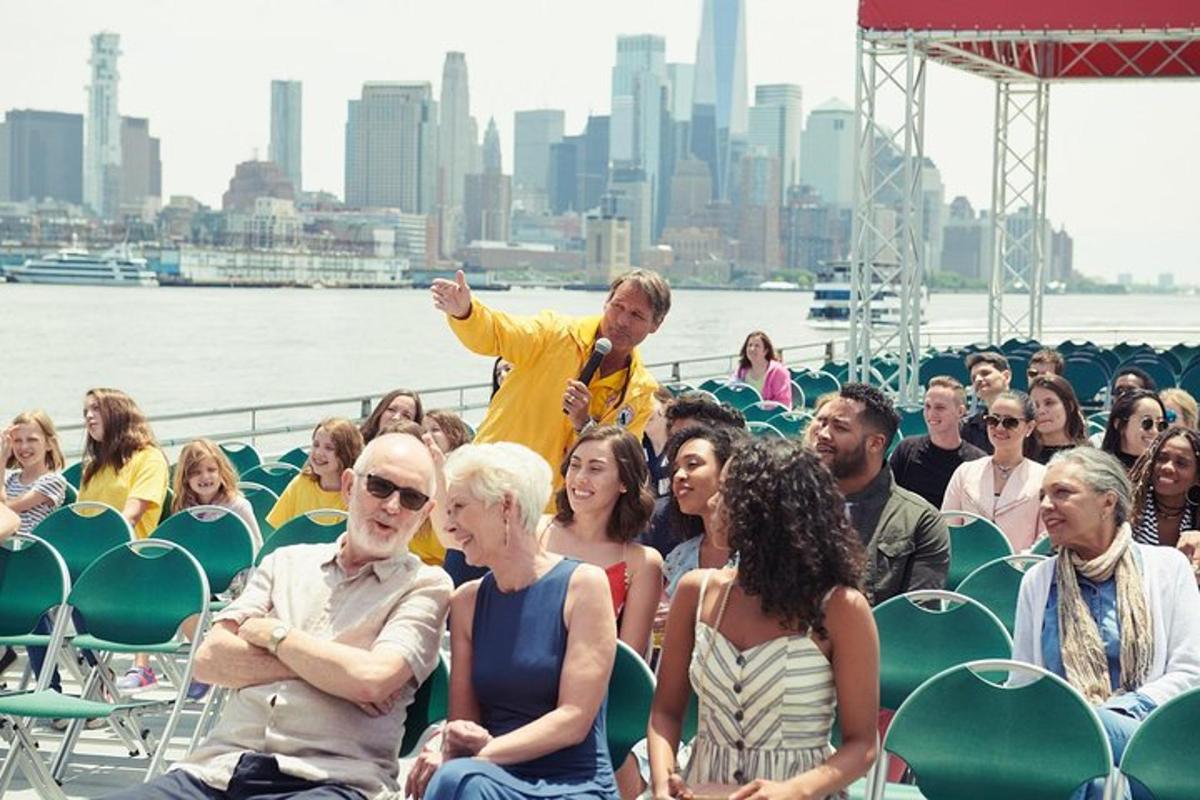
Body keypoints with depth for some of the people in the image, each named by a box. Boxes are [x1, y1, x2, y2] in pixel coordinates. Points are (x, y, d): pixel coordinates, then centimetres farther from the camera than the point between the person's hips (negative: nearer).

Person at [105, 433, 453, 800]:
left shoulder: (426, 586, 8)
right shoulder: (287, 562, 20)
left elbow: (370, 679, -10)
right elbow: (208, 659, 8)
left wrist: (271, 633, 3)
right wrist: (321, 666, -3)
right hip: (220, 768, 4)